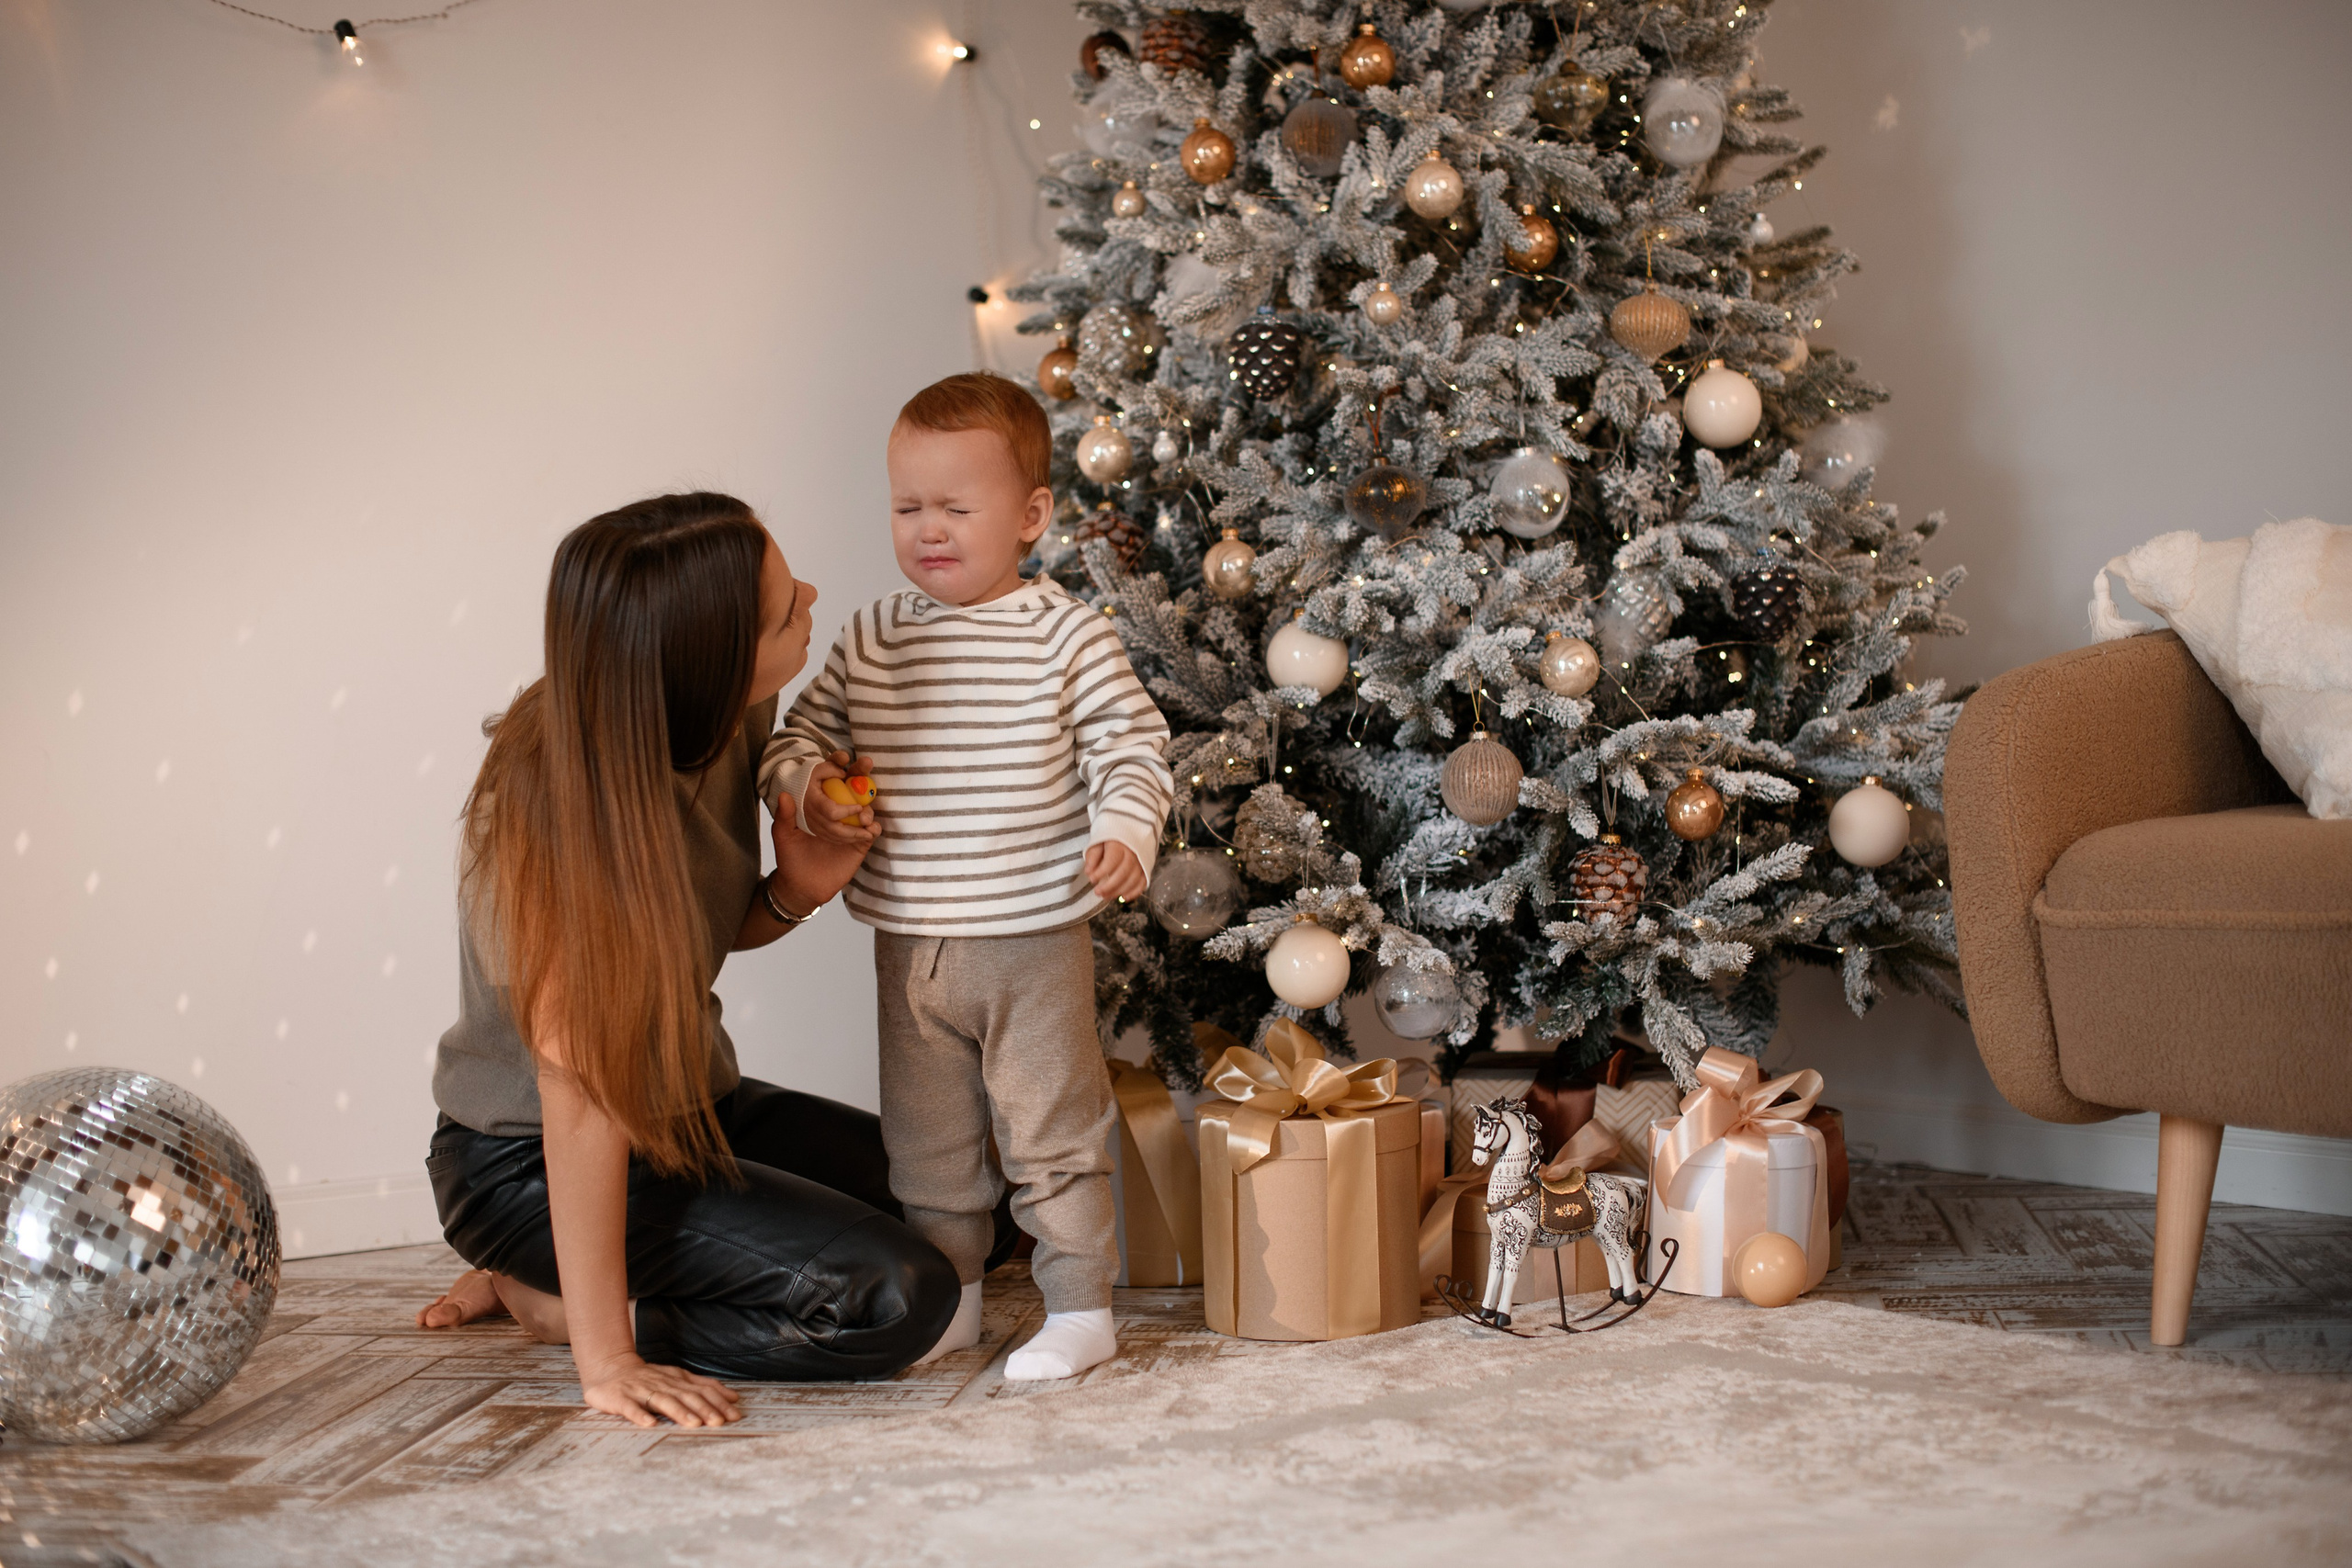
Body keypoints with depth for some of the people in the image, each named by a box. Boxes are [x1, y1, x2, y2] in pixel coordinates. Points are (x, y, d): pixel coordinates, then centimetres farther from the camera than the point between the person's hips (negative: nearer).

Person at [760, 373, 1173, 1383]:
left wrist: (1123, 835, -23)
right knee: (925, 1141, 15)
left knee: (1050, 1130, 4)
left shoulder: (1065, 636, -7)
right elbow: (800, 733, 13)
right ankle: (949, 1299, 30)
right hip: (909, 948, 5)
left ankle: (1081, 1307, 16)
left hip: (1034, 939, -5)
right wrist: (804, 788, -8)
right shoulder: (868, 639, 4)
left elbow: (1132, 746, -6)